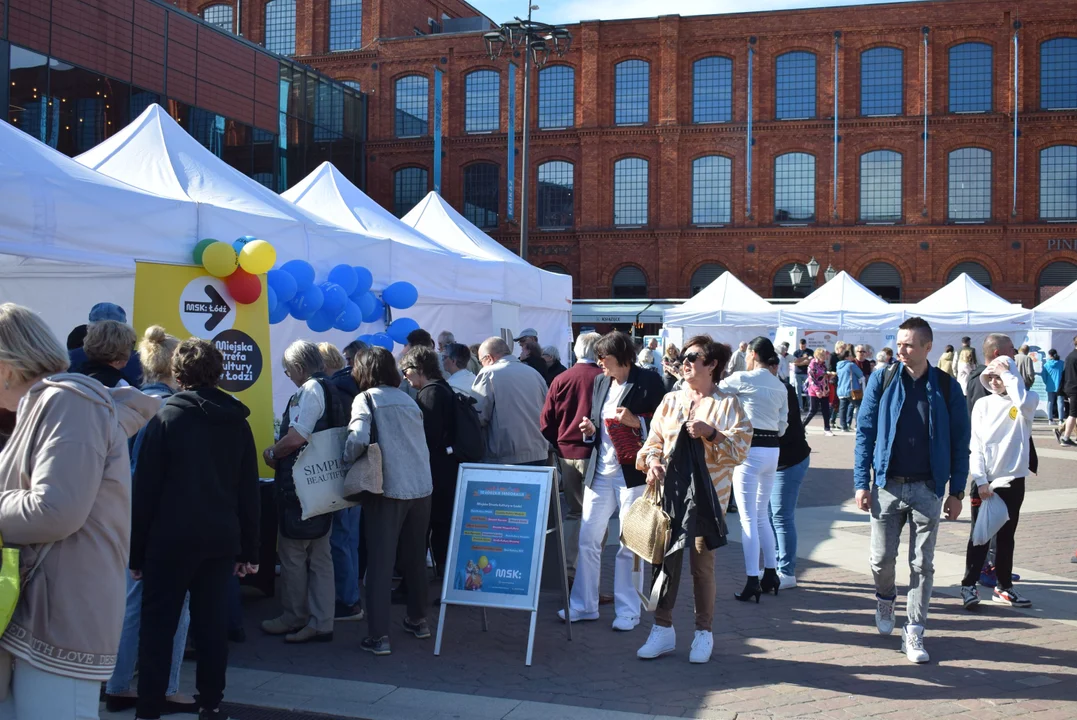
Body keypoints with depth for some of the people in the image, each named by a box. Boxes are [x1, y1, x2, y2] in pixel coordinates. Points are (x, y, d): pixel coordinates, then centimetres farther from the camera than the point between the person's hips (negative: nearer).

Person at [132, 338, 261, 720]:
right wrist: (248, 549, 12)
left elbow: (146, 490, -6)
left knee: (157, 627, 4)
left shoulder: (166, 417, -5)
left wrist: (136, 550, -1)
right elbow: (249, 493, 7)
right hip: (221, 541, 4)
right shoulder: (238, 423, 7)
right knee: (212, 625, 10)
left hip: (171, 539, -4)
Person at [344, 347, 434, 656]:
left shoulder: (367, 398, -3)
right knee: (415, 557, 19)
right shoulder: (408, 399, 14)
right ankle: (418, 619, 31)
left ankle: (378, 636, -2)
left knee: (380, 562, -1)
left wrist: (347, 460, -2)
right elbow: (419, 442, 14)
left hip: (388, 488, -5)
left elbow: (358, 438, -19)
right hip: (421, 486, 6)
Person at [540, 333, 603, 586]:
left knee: (573, 512, 18)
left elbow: (546, 423, 3)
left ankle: (566, 570, 19)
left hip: (565, 452, 4)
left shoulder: (560, 380, 0)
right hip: (594, 453, -4)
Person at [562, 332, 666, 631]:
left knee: (630, 545, 1)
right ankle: (583, 605, 18)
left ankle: (628, 611, 12)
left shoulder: (648, 382, -7)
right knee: (588, 540, 7)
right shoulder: (600, 382, 13)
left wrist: (636, 422, -22)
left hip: (632, 474, -6)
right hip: (600, 472, 6)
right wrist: (590, 429, 4)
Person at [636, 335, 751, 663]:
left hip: (706, 495, -3)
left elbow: (740, 449, -6)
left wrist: (711, 433, -20)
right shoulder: (670, 401, 12)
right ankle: (663, 629, 15)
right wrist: (652, 460, -8)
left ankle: (704, 632, 17)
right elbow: (654, 440, 12)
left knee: (702, 563, 3)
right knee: (665, 558, 4)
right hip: (670, 491, 3)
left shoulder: (728, 404, 0)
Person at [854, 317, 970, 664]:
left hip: (928, 488, 0)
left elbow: (959, 442, 3)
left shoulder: (946, 387, -2)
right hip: (887, 485, 0)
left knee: (922, 564, 4)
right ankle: (885, 599, 37)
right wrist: (861, 482, -5)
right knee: (882, 558, 6)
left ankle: (914, 633, 13)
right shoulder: (882, 381, -1)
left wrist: (956, 491, 0)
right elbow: (865, 432, 0)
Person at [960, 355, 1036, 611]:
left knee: (1006, 535, 10)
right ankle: (969, 585, 6)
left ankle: (1004, 586, 20)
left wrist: (1008, 374, -16)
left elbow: (1023, 403, -28)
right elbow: (976, 445, -1)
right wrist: (980, 480, -9)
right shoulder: (983, 405, 2)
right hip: (983, 480, 0)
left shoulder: (1028, 400, 0)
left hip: (1013, 479, 0)